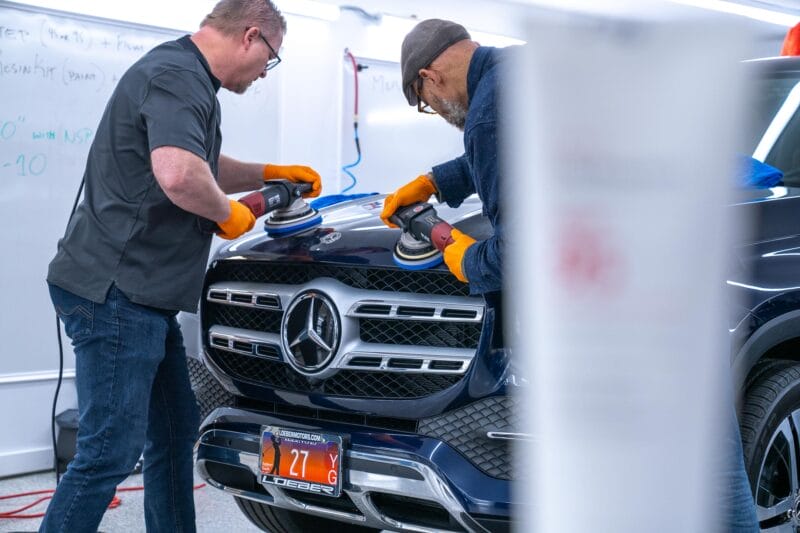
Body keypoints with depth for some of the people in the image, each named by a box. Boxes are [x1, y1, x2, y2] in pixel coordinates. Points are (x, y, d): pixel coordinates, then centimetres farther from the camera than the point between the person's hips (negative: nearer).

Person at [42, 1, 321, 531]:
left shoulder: (187, 77, 18)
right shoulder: (177, 75, -16)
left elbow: (206, 168, 36)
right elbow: (179, 175, -34)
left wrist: (271, 173, 30)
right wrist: (228, 213, -15)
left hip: (145, 295, 11)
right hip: (116, 291, -11)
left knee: (175, 435, 16)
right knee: (111, 451, -8)